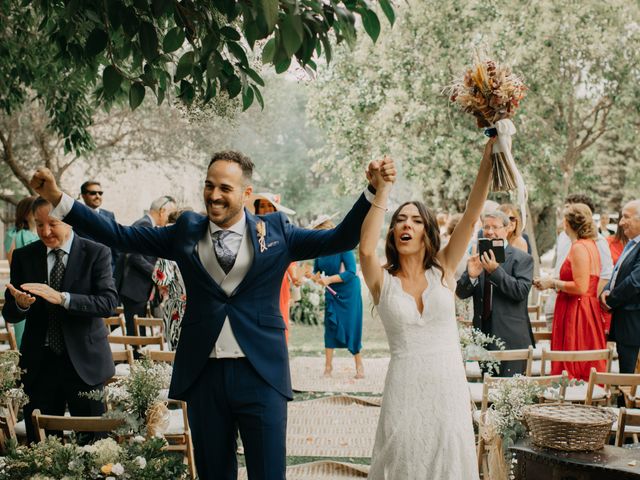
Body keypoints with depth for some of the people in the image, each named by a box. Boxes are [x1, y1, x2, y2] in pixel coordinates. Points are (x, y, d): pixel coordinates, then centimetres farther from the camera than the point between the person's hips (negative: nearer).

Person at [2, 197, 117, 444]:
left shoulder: (97, 253, -3)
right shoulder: (23, 256, 5)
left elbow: (109, 302, -15)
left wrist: (62, 298, -27)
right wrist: (21, 304, -20)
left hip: (85, 361, -2)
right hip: (39, 364, 2)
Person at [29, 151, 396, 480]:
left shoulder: (276, 232, 2)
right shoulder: (187, 231, 6)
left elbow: (341, 239, 0)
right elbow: (121, 236, 6)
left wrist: (375, 190, -12)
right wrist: (59, 199, 0)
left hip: (261, 374, -2)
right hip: (203, 374, 2)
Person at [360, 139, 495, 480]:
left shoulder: (443, 270, 4)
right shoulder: (382, 280, 0)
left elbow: (470, 218, -5)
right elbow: (366, 247, -22)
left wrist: (487, 162, -14)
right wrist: (382, 190, -25)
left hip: (449, 387, 1)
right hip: (404, 389, -1)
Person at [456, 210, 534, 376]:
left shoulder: (523, 258, -4)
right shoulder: (477, 257, 8)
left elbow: (522, 291, -16)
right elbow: (461, 293, 3)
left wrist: (495, 270, -24)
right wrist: (471, 276, -17)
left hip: (511, 339, -5)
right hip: (483, 335, 5)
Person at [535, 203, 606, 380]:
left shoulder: (579, 248, -15)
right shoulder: (590, 245, 14)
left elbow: (580, 287, -22)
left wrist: (554, 283, -10)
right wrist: (555, 282, 13)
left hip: (576, 314, -10)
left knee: (573, 368, -5)